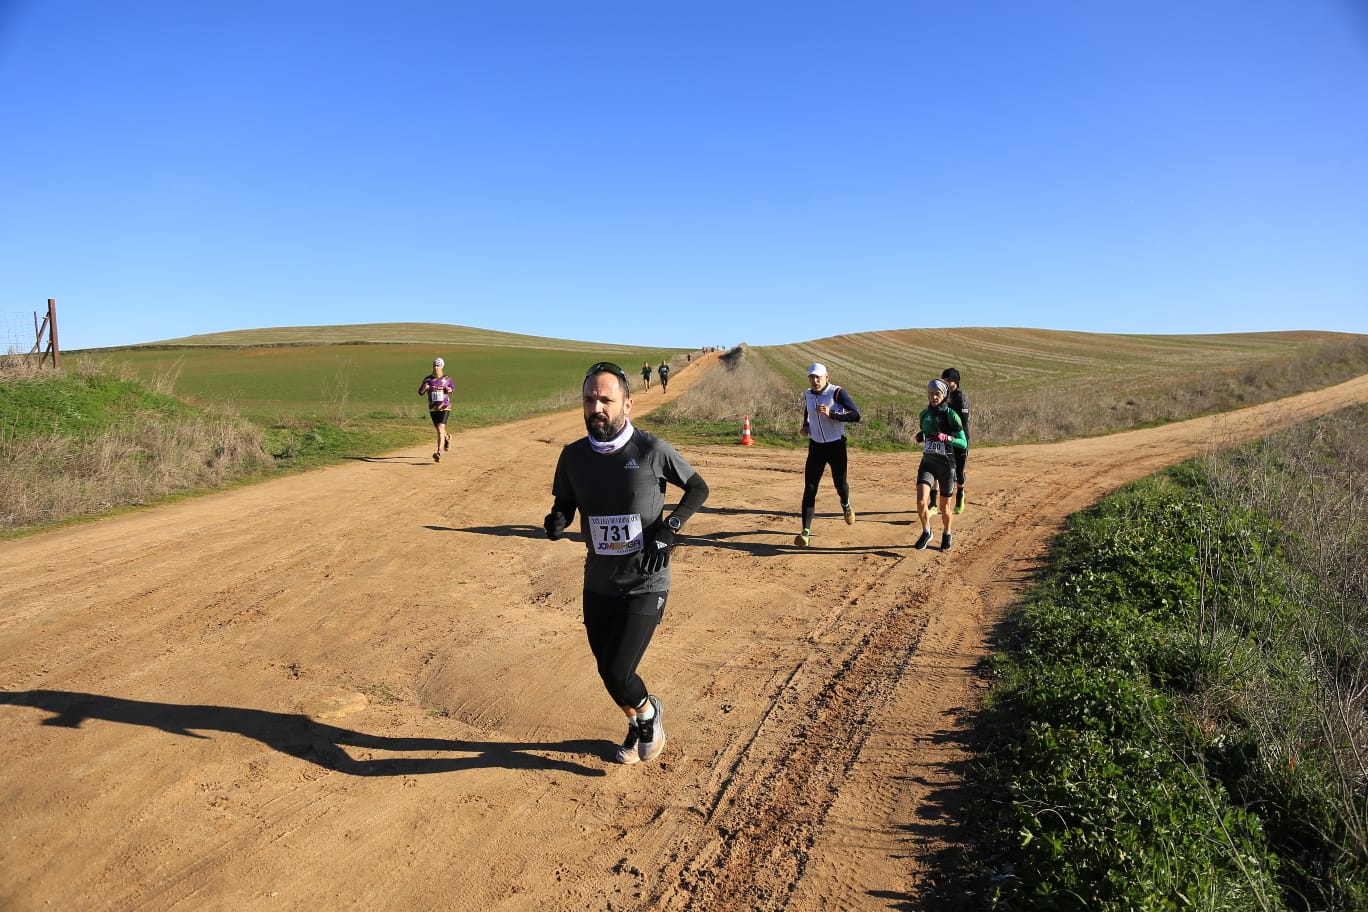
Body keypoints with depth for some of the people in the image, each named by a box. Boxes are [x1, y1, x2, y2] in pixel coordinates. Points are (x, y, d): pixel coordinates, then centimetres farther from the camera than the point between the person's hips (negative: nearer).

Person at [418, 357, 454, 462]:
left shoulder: (447, 379, 0)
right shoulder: (427, 379, 1)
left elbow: (453, 388, 15)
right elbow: (420, 393, 1)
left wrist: (450, 390, -8)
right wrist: (424, 388, -21)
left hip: (445, 407, -3)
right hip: (433, 409, 3)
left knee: (440, 429, -18)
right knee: (439, 430, 16)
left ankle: (439, 453, -23)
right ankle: (447, 438, 52)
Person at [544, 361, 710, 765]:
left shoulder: (652, 450, -14)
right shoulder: (573, 455, -3)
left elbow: (698, 487, -1)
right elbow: (564, 501, 11)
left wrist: (668, 529, -15)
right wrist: (556, 520, -13)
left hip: (645, 585, -4)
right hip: (598, 584, 5)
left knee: (618, 675, -11)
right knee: (609, 673, 15)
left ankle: (649, 711, 24)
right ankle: (638, 726, 47)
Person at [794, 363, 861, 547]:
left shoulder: (837, 393, -14)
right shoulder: (807, 395, 3)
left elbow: (856, 415, -20)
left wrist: (831, 414, -31)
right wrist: (805, 427, 3)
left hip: (836, 446, -3)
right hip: (815, 447, 3)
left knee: (840, 484, 13)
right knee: (809, 489, -7)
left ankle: (845, 506, 50)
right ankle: (806, 531, -6)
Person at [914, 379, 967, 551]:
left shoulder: (951, 415, -8)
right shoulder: (924, 414, 6)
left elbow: (963, 443, -8)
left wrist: (946, 438, -25)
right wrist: (920, 437, 0)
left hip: (946, 464, -3)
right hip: (927, 462, 3)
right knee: (921, 501, -15)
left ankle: (946, 535, 36)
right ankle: (926, 532, 11)